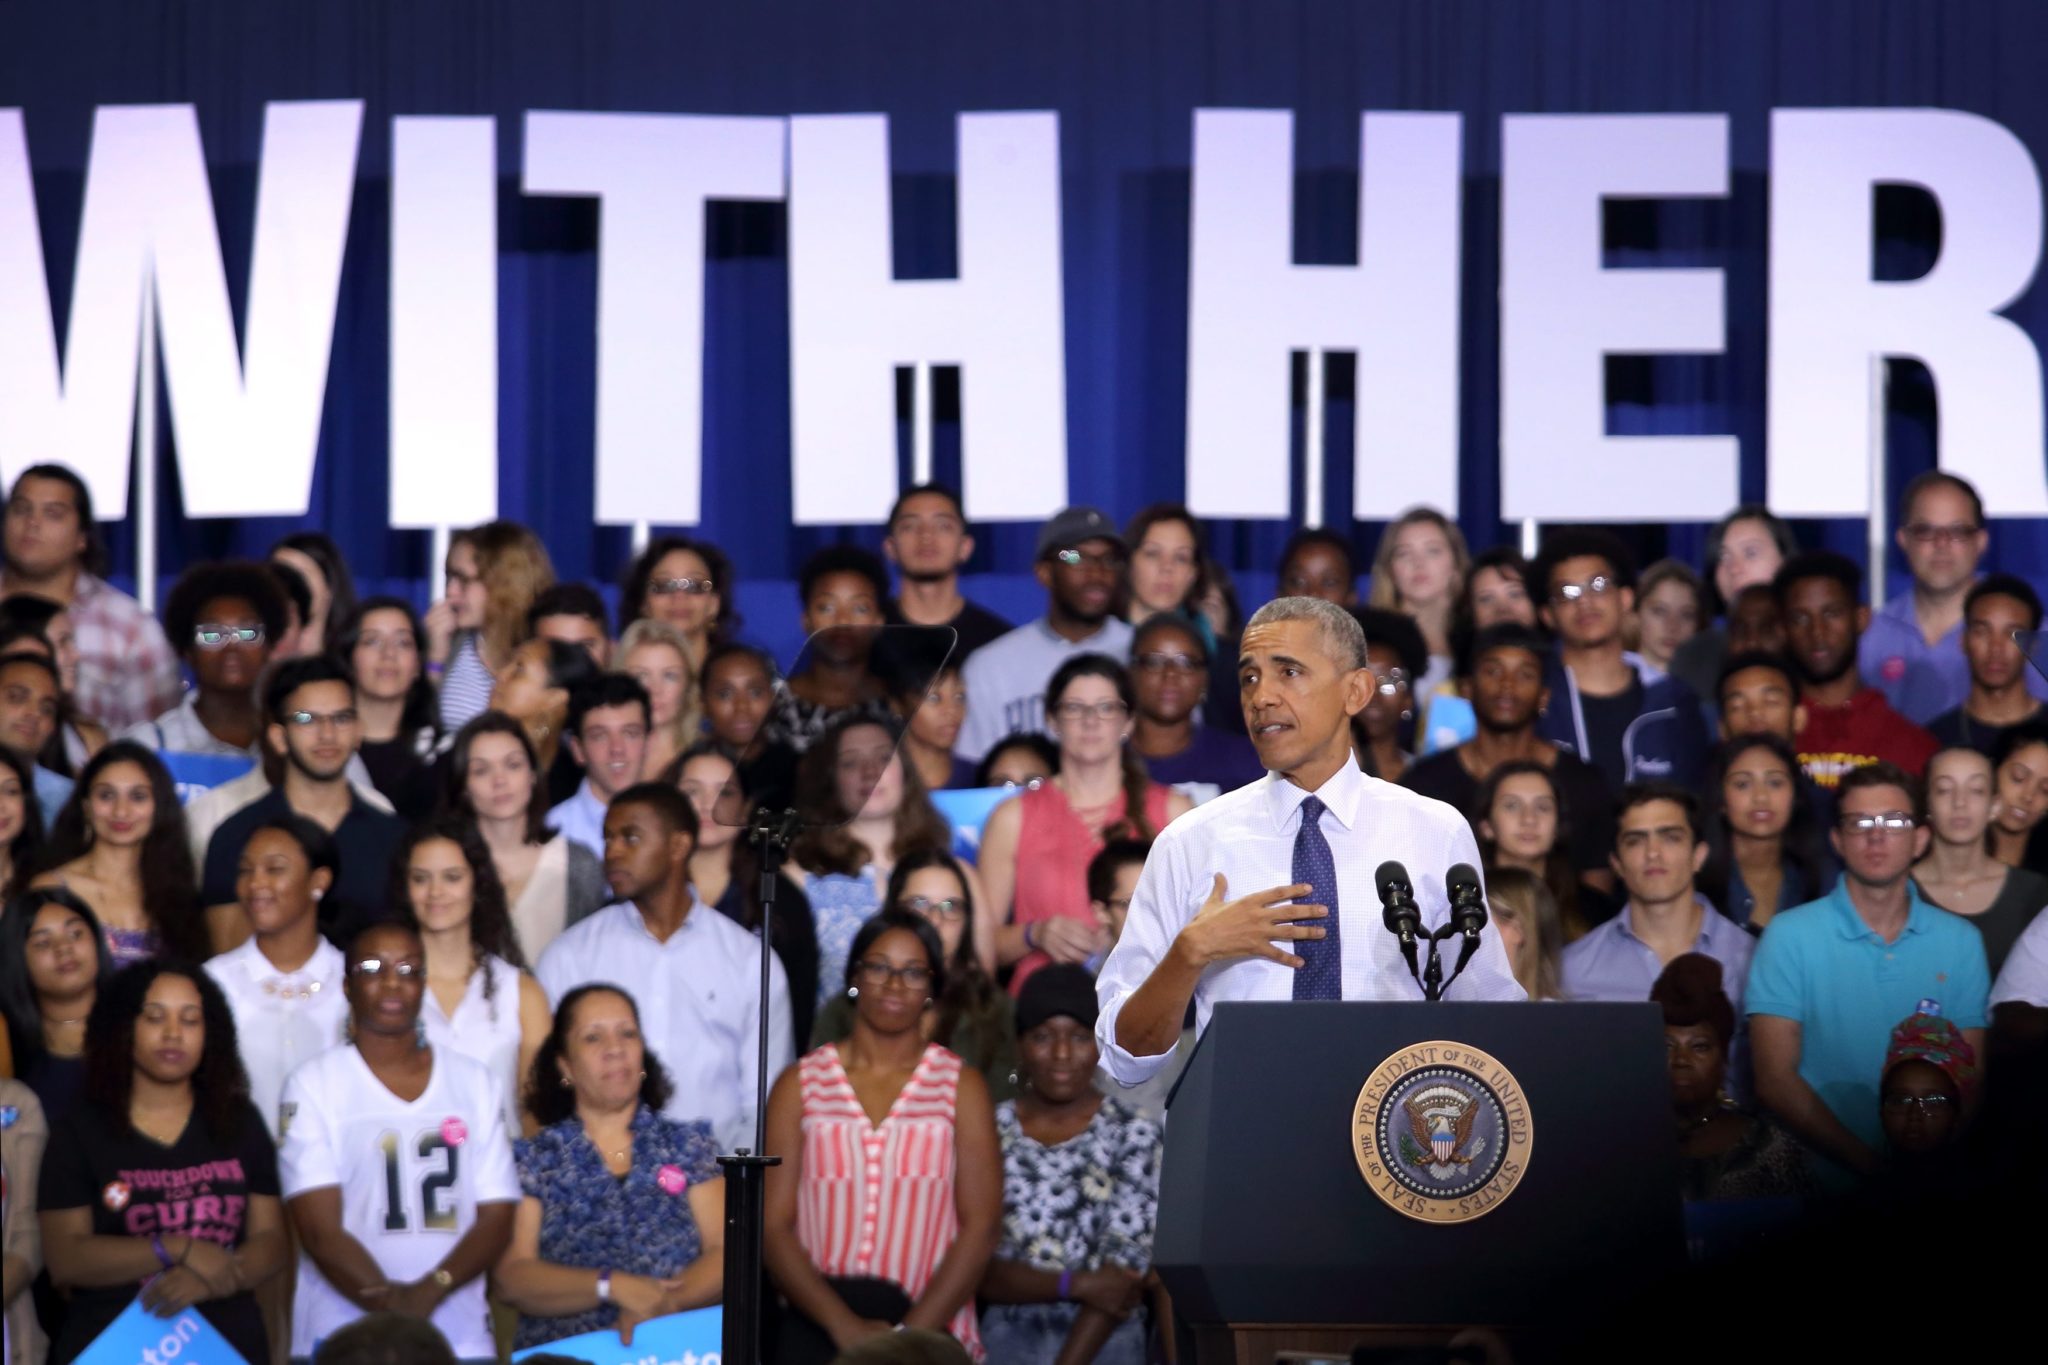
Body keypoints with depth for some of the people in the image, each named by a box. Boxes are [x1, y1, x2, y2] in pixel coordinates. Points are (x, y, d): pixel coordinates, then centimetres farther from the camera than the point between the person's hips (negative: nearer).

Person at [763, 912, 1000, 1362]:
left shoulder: (961, 1086, 10)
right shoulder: (801, 1085, 11)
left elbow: (980, 1227, 2)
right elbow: (774, 1227, 4)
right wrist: (844, 1325, -10)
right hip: (818, 1329, 1)